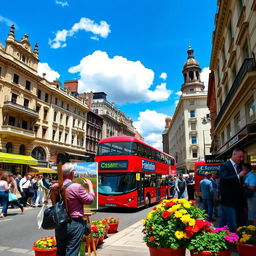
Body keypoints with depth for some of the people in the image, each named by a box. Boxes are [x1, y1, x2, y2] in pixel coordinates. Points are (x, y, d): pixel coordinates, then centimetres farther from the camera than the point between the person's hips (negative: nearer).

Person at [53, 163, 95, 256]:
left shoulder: (54, 187, -3)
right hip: (74, 223, -6)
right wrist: (90, 185, 2)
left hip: (59, 224, 6)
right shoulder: (77, 187, -21)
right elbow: (89, 200, -10)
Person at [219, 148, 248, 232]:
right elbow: (224, 179, -26)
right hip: (228, 201, -9)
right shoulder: (224, 166, -10)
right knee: (232, 225, -6)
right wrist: (239, 176, -24)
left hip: (238, 201, 9)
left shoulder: (238, 167, 14)